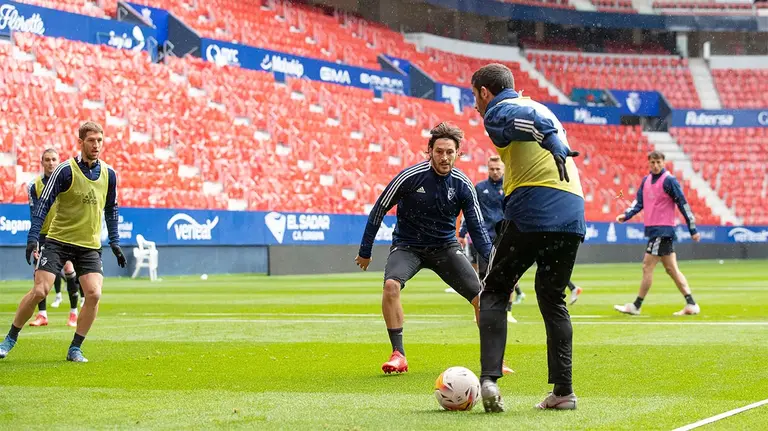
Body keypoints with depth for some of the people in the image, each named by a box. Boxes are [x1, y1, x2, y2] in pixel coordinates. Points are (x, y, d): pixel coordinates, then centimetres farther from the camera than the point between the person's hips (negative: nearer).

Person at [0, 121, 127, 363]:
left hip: (90, 246, 4)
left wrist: (114, 243, 14)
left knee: (94, 293, -14)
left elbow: (111, 210, 17)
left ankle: (75, 349, -1)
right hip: (59, 241, -3)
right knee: (40, 291, -12)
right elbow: (43, 204, -11)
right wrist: (33, 239, -19)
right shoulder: (65, 170, -11)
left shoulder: (108, 174, 4)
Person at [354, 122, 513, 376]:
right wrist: (365, 252, -2)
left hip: (445, 247, 2)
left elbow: (477, 227, -1)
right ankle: (398, 355, -21)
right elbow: (379, 210, -6)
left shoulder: (463, 185, -9)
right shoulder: (410, 177, -17)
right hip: (407, 246, -2)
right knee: (391, 285, -32)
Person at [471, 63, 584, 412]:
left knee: (493, 293, 6)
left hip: (531, 212, -6)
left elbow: (533, 121, -17)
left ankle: (489, 379, -8)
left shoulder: (497, 112, 3)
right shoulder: (537, 106, 29)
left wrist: (556, 147, -30)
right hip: (573, 214, 7)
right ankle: (563, 391, 11)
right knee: (552, 299, 17)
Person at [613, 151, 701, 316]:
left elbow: (683, 204, -9)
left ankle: (636, 306, -1)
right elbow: (639, 202, 13)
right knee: (671, 269, 9)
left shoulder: (669, 181, -10)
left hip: (663, 229, -9)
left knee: (647, 266, -6)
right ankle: (691, 305, 12)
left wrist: (693, 230, -9)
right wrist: (626, 215, -6)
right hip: (653, 228, 9)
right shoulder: (646, 181, 13)